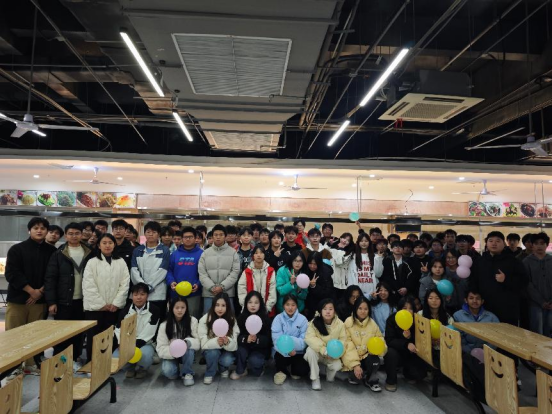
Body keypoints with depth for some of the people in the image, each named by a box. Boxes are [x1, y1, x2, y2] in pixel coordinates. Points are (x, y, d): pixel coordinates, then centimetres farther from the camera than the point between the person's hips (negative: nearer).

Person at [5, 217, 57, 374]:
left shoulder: (51, 251, 4)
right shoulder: (17, 249, -2)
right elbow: (12, 274, -9)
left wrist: (40, 292, -9)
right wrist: (31, 291, -13)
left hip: (40, 299, 2)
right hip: (17, 298, -2)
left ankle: (31, 364, 19)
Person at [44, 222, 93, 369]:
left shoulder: (89, 254, 3)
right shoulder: (58, 254, -2)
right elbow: (50, 279, -4)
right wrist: (51, 301, -10)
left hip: (82, 301, 2)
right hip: (63, 301, -2)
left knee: (79, 332, 10)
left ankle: (74, 359, 25)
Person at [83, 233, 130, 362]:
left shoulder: (121, 262, 5)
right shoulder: (92, 262, -1)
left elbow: (125, 284, 1)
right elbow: (89, 286, -8)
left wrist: (116, 303, -7)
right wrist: (101, 304, -10)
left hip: (114, 307, 2)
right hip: (95, 307, -2)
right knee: (93, 337, 5)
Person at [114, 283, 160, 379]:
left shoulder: (153, 310, -12)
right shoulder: (126, 309, 0)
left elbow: (148, 334, -16)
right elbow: (118, 329, -1)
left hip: (145, 343, -3)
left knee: (145, 355, -37)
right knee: (115, 357, -27)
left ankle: (142, 369, 3)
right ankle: (130, 368, 10)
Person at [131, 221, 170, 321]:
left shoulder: (164, 250, 4)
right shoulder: (137, 250, 13)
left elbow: (162, 271, -5)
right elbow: (134, 270, 2)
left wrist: (148, 286, -13)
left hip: (158, 294, -2)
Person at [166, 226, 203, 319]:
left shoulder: (201, 254, 1)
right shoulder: (175, 254, 11)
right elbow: (169, 270, 7)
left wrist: (198, 284, -18)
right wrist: (171, 282, -10)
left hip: (194, 293, -3)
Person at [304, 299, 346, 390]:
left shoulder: (340, 324, -14)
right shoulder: (314, 322, -20)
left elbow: (343, 340, -10)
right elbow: (309, 338, -27)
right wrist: (324, 350, -34)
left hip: (332, 355, 1)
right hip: (318, 352, -1)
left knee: (337, 366, -26)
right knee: (310, 350, -33)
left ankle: (329, 375, 14)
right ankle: (315, 379, -13)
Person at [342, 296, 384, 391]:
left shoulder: (372, 323, 0)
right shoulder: (349, 322, -11)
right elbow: (348, 345, -14)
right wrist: (355, 364, -22)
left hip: (367, 355, 3)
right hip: (353, 357, -3)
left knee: (375, 361, -29)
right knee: (357, 376, -26)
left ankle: (371, 380, 2)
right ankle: (354, 376, 13)